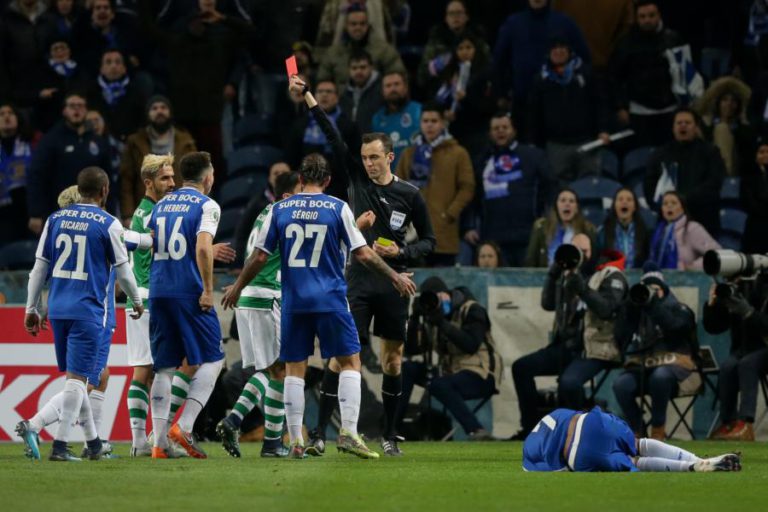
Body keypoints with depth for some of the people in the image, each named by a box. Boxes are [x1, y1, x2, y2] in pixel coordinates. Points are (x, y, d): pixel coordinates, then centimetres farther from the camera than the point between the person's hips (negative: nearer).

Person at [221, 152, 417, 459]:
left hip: (293, 302, 2)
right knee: (350, 362, 5)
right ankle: (348, 432, -7)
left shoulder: (279, 210, 3)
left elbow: (259, 257, 5)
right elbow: (363, 254, -3)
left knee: (294, 368, 8)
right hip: (330, 301, -2)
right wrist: (395, 277, 10)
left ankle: (295, 441, 3)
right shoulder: (338, 209, -2)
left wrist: (237, 287, 19)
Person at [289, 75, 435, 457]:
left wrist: (401, 252, -11)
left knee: (392, 359, 6)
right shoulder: (357, 178, 3)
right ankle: (320, 432, -11)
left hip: (393, 285, 0)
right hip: (359, 282, 0)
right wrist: (308, 98, -9)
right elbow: (332, 137, -3)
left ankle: (389, 435, 16)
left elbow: (428, 240, 8)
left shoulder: (410, 195, 1)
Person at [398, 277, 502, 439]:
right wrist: (414, 319, -11)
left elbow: (471, 346, -25)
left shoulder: (471, 310, -10)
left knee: (438, 385, -34)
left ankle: (476, 431, -37)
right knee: (407, 369, -7)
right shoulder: (431, 316, 8)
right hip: (449, 371, 7)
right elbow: (411, 349, 2)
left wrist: (443, 324, -27)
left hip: (481, 375, -7)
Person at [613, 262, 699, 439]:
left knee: (660, 376, -40)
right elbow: (621, 337, 5)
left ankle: (658, 430, -25)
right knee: (621, 384, -29)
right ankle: (637, 430, -15)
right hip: (642, 367, 3)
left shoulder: (678, 310, 8)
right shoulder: (637, 312, 18)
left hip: (672, 366, -3)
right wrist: (631, 309, -3)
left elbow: (675, 326, -15)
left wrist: (654, 303, -15)